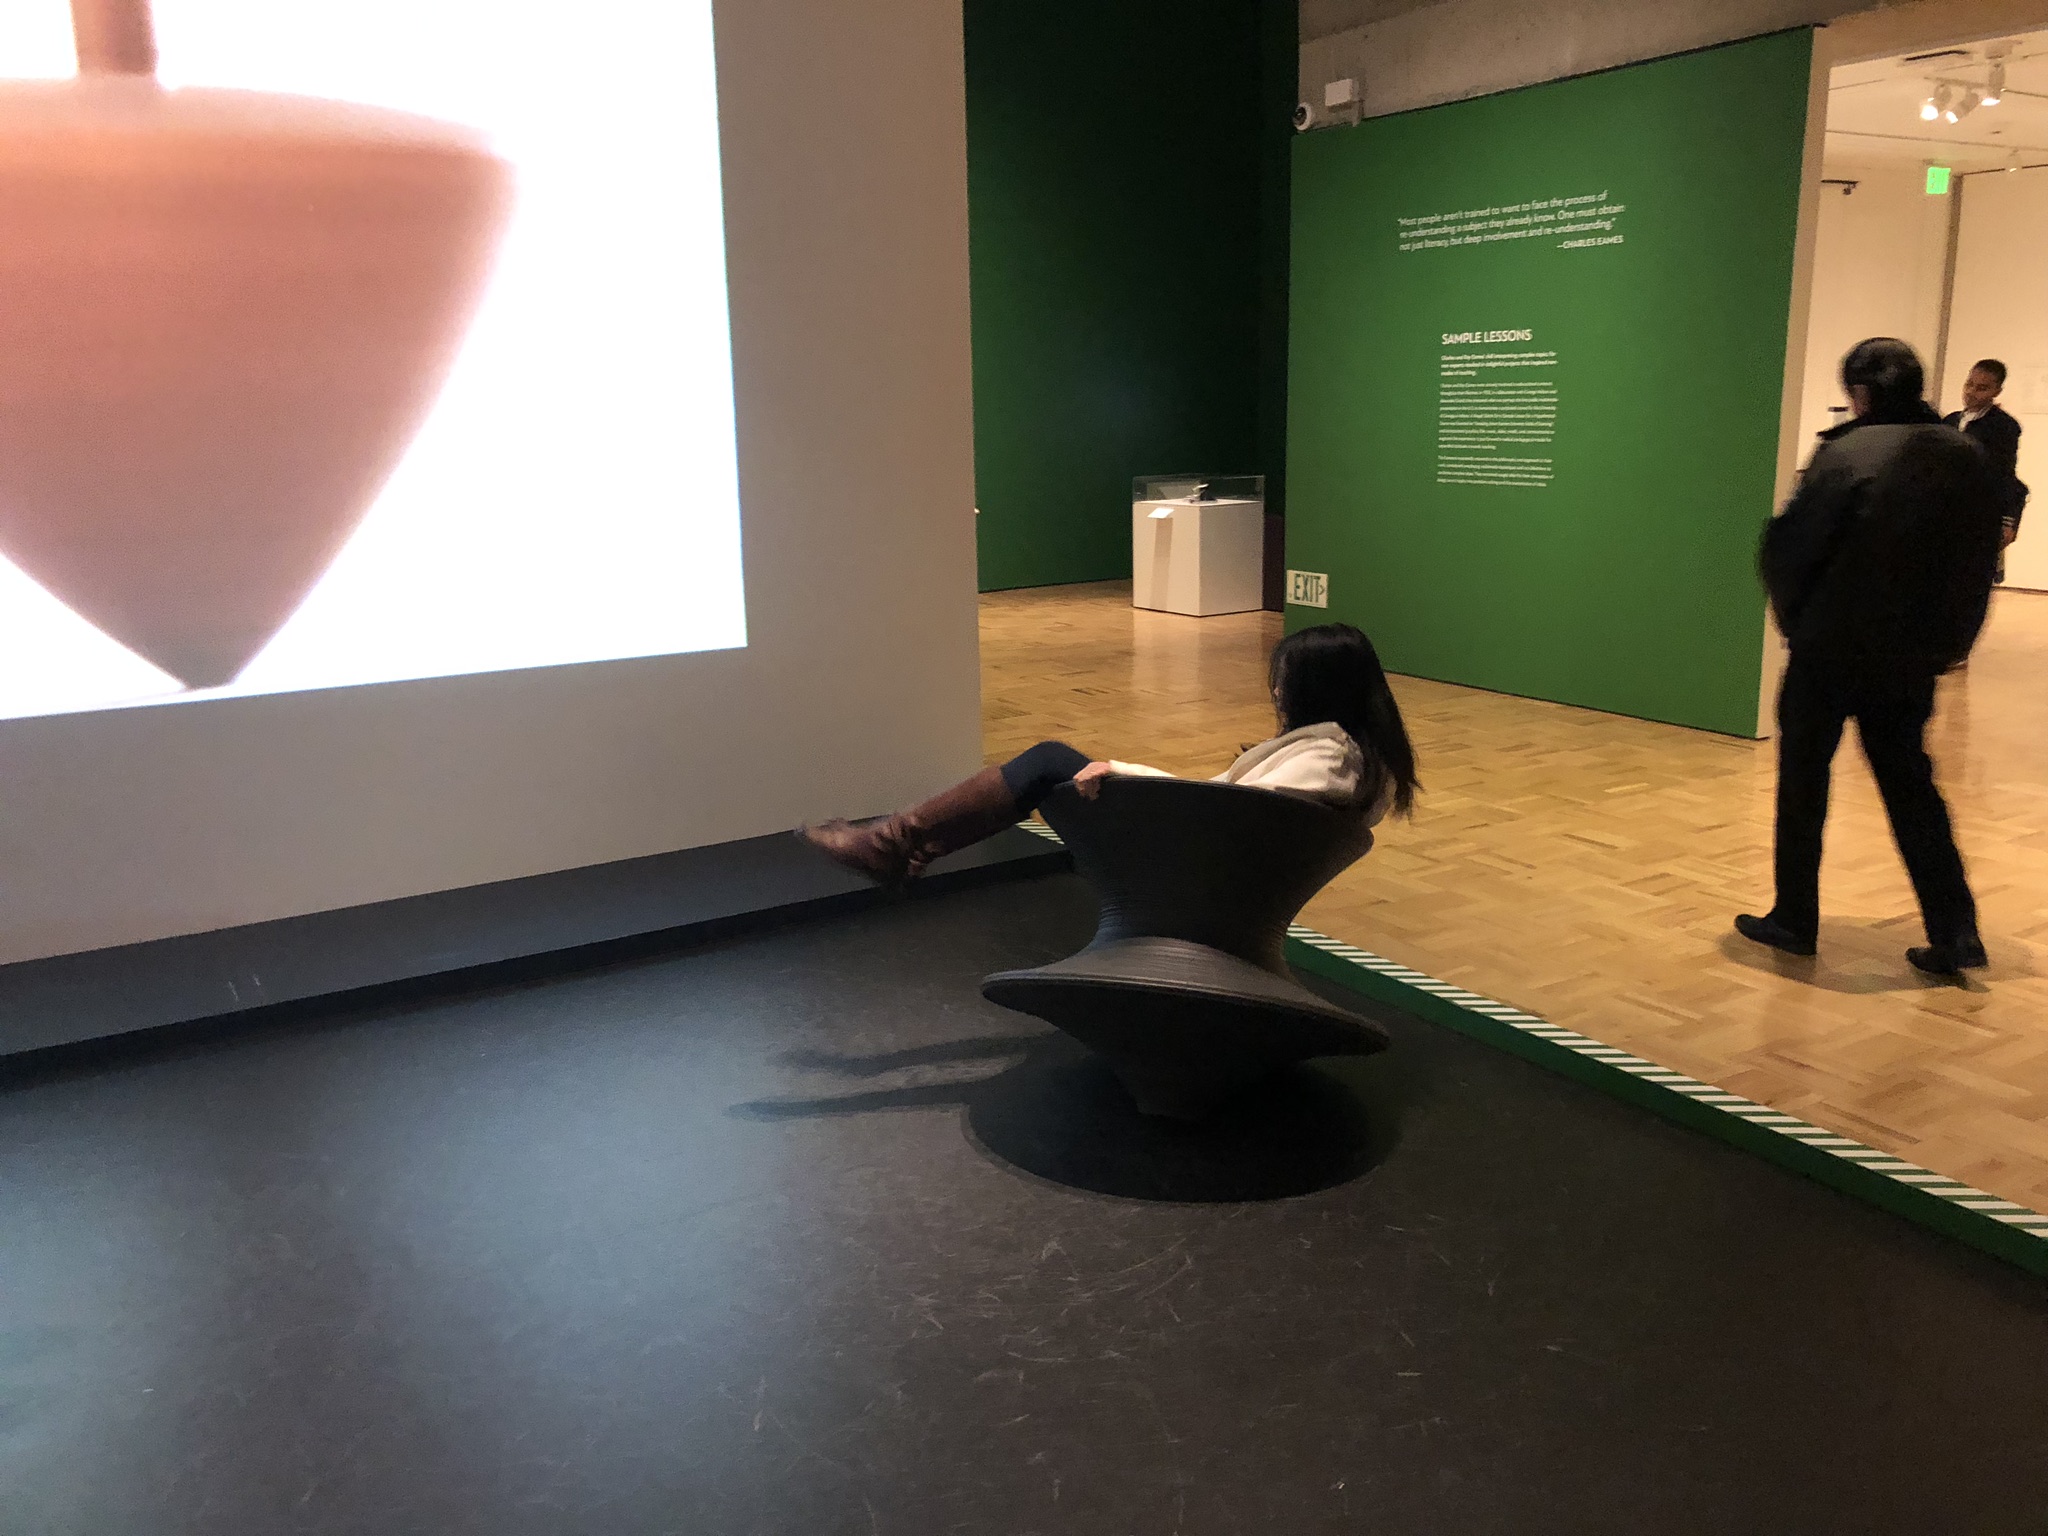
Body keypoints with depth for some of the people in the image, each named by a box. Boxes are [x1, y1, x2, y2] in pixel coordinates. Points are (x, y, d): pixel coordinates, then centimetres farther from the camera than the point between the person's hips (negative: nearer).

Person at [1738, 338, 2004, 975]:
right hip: (1912, 659, 5)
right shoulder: (1967, 460, 3)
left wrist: (1796, 616, 4)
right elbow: (1978, 565, 7)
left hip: (1830, 650, -5)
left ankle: (1795, 921, 16)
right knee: (1910, 785, 14)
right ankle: (1955, 930, 10)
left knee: (1803, 780, 9)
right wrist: (1945, 641, 14)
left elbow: (1786, 547, -13)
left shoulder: (1844, 454, -15)